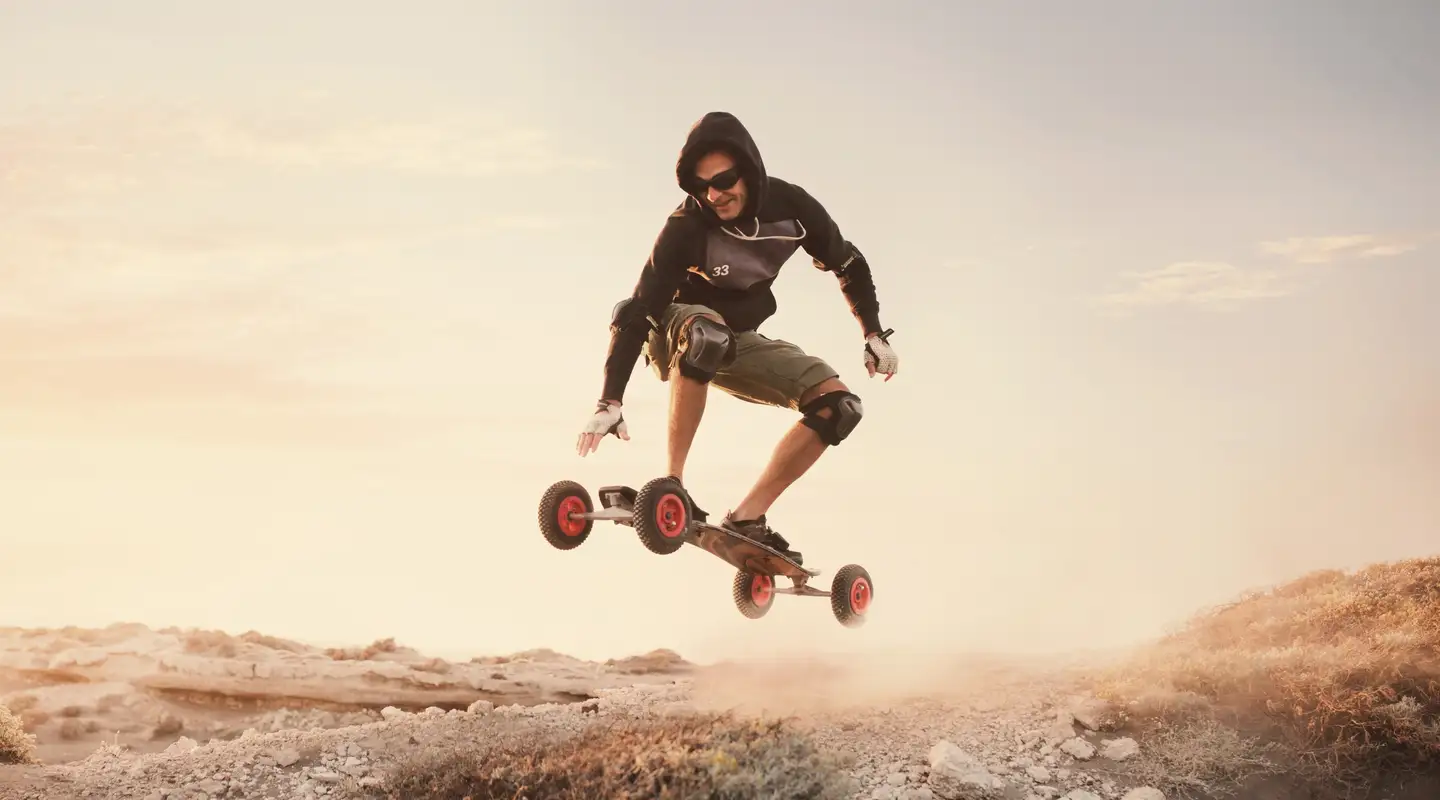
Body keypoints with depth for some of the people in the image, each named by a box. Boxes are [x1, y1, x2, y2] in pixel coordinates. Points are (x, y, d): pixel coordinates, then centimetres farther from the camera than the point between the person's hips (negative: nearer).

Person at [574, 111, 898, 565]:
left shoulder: (791, 207, -16)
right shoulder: (686, 227, -28)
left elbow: (847, 264, 2)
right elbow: (638, 311, -30)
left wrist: (874, 334, 2)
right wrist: (610, 401, -37)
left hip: (737, 343, 5)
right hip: (675, 334, -5)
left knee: (839, 405, -13)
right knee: (707, 332, -42)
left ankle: (747, 518, -15)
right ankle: (672, 483, -35)